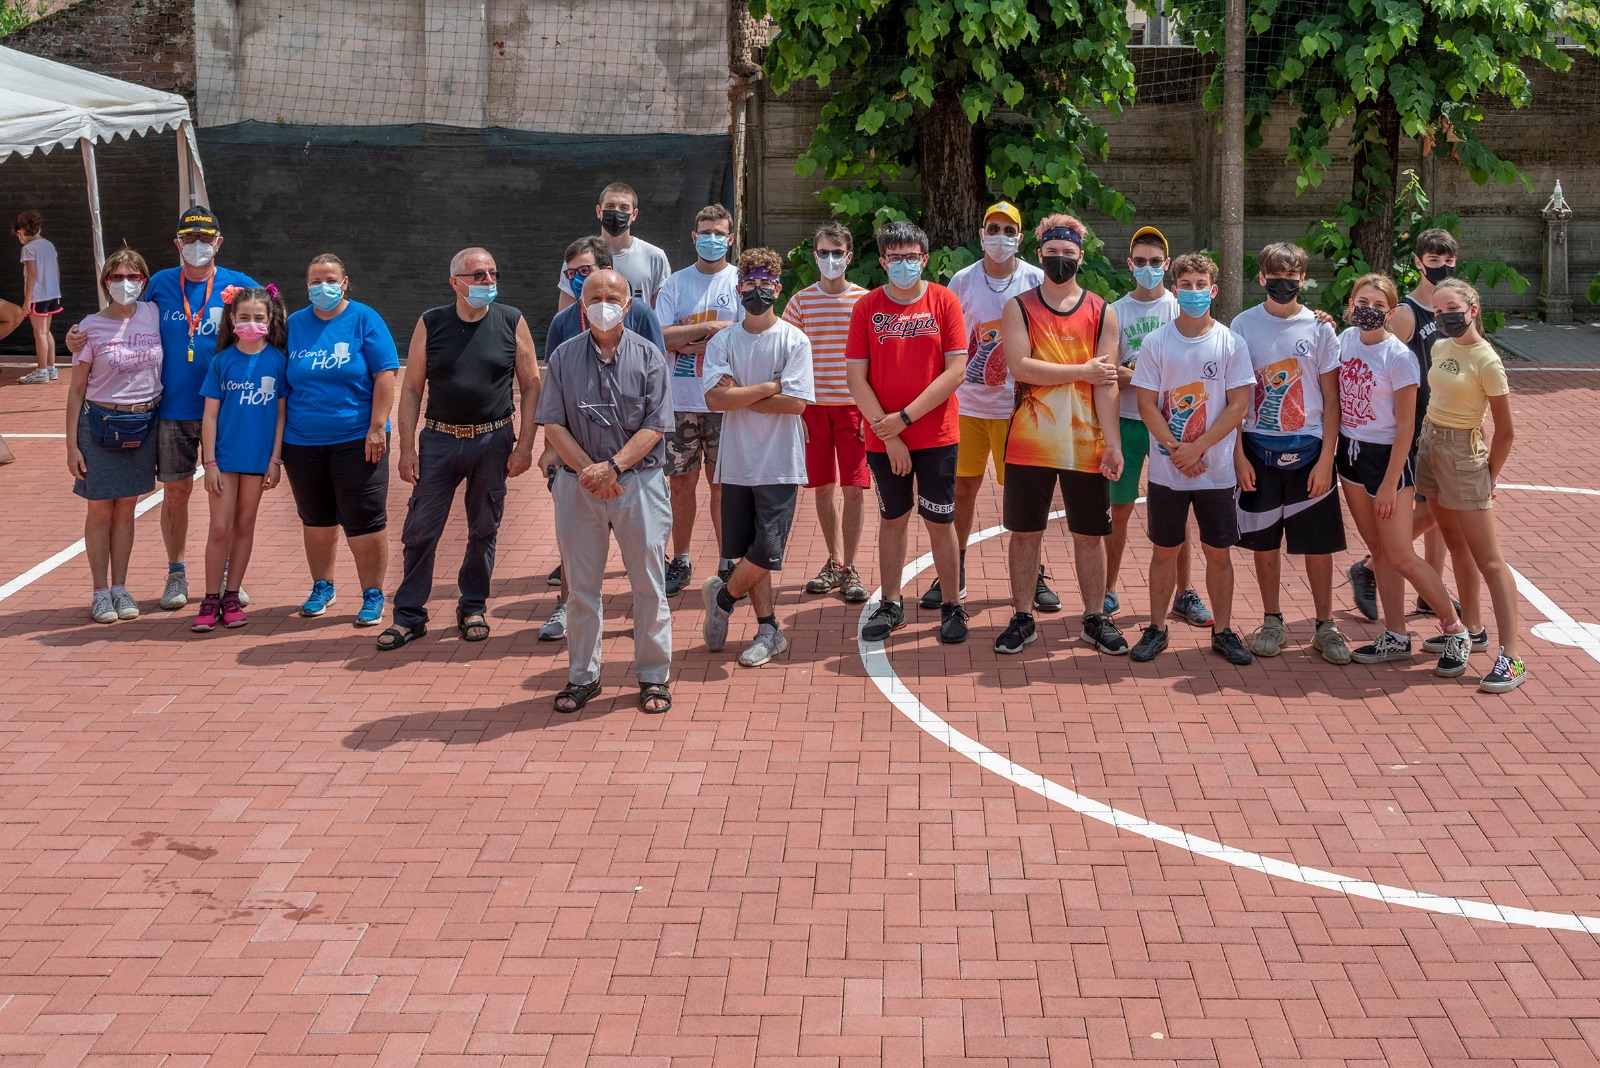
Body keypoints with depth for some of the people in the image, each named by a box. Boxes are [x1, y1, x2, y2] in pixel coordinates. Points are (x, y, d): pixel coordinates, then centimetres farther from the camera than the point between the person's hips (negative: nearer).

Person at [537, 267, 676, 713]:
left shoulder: (647, 357, 1)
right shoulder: (563, 358, 4)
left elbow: (655, 427, -4)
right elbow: (553, 425, 1)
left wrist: (613, 466, -15)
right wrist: (588, 470, -11)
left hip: (638, 480, -1)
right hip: (579, 485, 1)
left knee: (649, 583, 3)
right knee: (581, 584, 7)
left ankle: (654, 675, 15)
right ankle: (582, 676, 19)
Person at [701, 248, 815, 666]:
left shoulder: (794, 341, -2)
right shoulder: (722, 342, 4)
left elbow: (796, 403, -13)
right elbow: (715, 399, -9)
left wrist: (740, 397, -9)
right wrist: (768, 388, -11)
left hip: (780, 464, -3)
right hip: (737, 463, 3)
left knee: (767, 550, -9)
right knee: (751, 552, 7)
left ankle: (723, 596, 18)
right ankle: (769, 631, 19)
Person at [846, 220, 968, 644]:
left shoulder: (944, 301, -3)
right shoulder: (867, 307, 0)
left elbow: (956, 370, -9)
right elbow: (856, 377, -4)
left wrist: (905, 417, -13)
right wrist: (888, 436, -11)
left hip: (936, 436, -1)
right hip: (883, 439, 1)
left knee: (940, 523, 4)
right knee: (892, 520, 12)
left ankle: (952, 607, 16)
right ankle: (890, 605, 22)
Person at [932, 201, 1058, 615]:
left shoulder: (1036, 281, -1)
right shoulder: (962, 281, 3)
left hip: (1017, 405, -1)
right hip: (966, 403, 2)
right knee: (962, 488, 6)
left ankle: (1032, 576, 15)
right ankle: (954, 574, 17)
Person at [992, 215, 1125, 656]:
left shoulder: (1102, 313, 4)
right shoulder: (1019, 308, 2)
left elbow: (1106, 382, -2)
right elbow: (1020, 366, -13)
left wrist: (1113, 442, -8)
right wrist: (1082, 371, -11)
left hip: (1085, 444, 1)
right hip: (1029, 442, -1)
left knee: (1090, 533, 8)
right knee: (1025, 531, 7)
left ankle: (1095, 618, 21)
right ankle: (1022, 618, 18)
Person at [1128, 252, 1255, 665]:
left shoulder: (1231, 343, -2)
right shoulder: (1156, 343, -1)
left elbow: (1238, 405, -5)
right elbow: (1147, 404, -3)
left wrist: (1197, 448, -13)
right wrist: (1176, 450, -13)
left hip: (1217, 471, 0)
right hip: (1166, 470, 0)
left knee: (1218, 552, 6)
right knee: (1165, 550, 8)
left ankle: (1223, 631, 18)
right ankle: (1156, 629, 18)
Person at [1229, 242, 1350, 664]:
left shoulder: (1319, 328, 1)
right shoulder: (1244, 325, 1)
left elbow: (1331, 398, 1)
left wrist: (1326, 458, -6)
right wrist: (1238, 454, -4)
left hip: (1309, 450, 0)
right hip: (1258, 450, 0)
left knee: (1319, 542, 3)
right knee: (1264, 540, 7)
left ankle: (1325, 624, 15)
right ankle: (1272, 621, 20)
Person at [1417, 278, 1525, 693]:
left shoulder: (1486, 360, -16)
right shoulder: (1440, 348, 5)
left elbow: (1506, 430, -12)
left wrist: (1488, 477, -5)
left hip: (1463, 452, -7)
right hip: (1430, 445, 8)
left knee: (1488, 559, -8)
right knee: (1457, 545, 17)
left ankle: (1512, 657, -8)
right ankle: (1471, 629, 31)